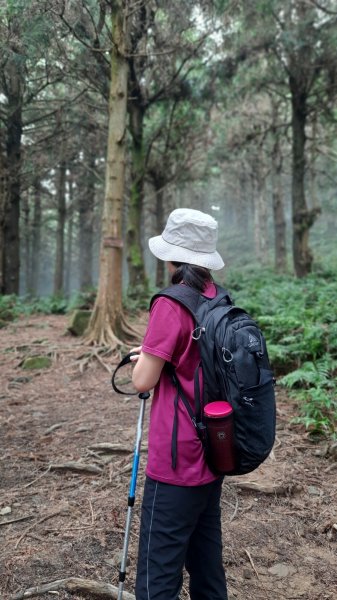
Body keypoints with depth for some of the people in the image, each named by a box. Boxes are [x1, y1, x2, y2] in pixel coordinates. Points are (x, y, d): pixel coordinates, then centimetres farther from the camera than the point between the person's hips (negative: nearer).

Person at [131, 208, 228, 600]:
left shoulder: (171, 305, -18)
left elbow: (143, 381, -14)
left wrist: (145, 357, 5)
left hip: (177, 460, -8)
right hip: (213, 451, 8)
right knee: (205, 553, 22)